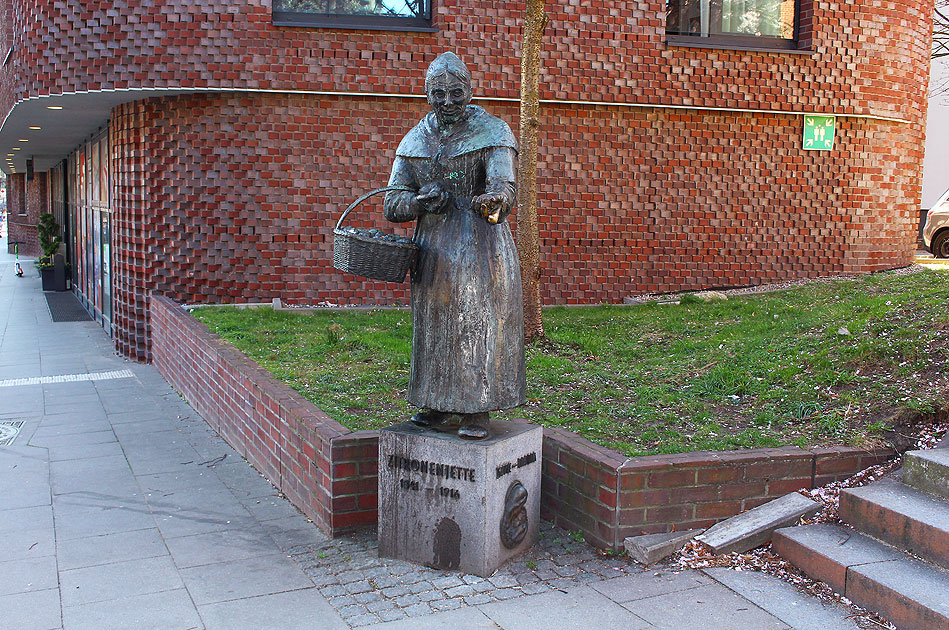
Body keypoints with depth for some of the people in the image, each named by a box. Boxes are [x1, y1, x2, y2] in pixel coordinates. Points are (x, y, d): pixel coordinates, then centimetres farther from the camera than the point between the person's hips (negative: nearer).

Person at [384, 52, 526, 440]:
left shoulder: (492, 132, -7)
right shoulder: (414, 141, 6)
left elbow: (504, 188, -22)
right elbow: (392, 206, 4)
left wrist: (493, 202, -46)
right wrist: (422, 201, -17)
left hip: (480, 243, -4)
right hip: (433, 247, 5)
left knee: (478, 320, -3)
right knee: (434, 323, 9)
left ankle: (477, 412, 7)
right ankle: (440, 407, 22)